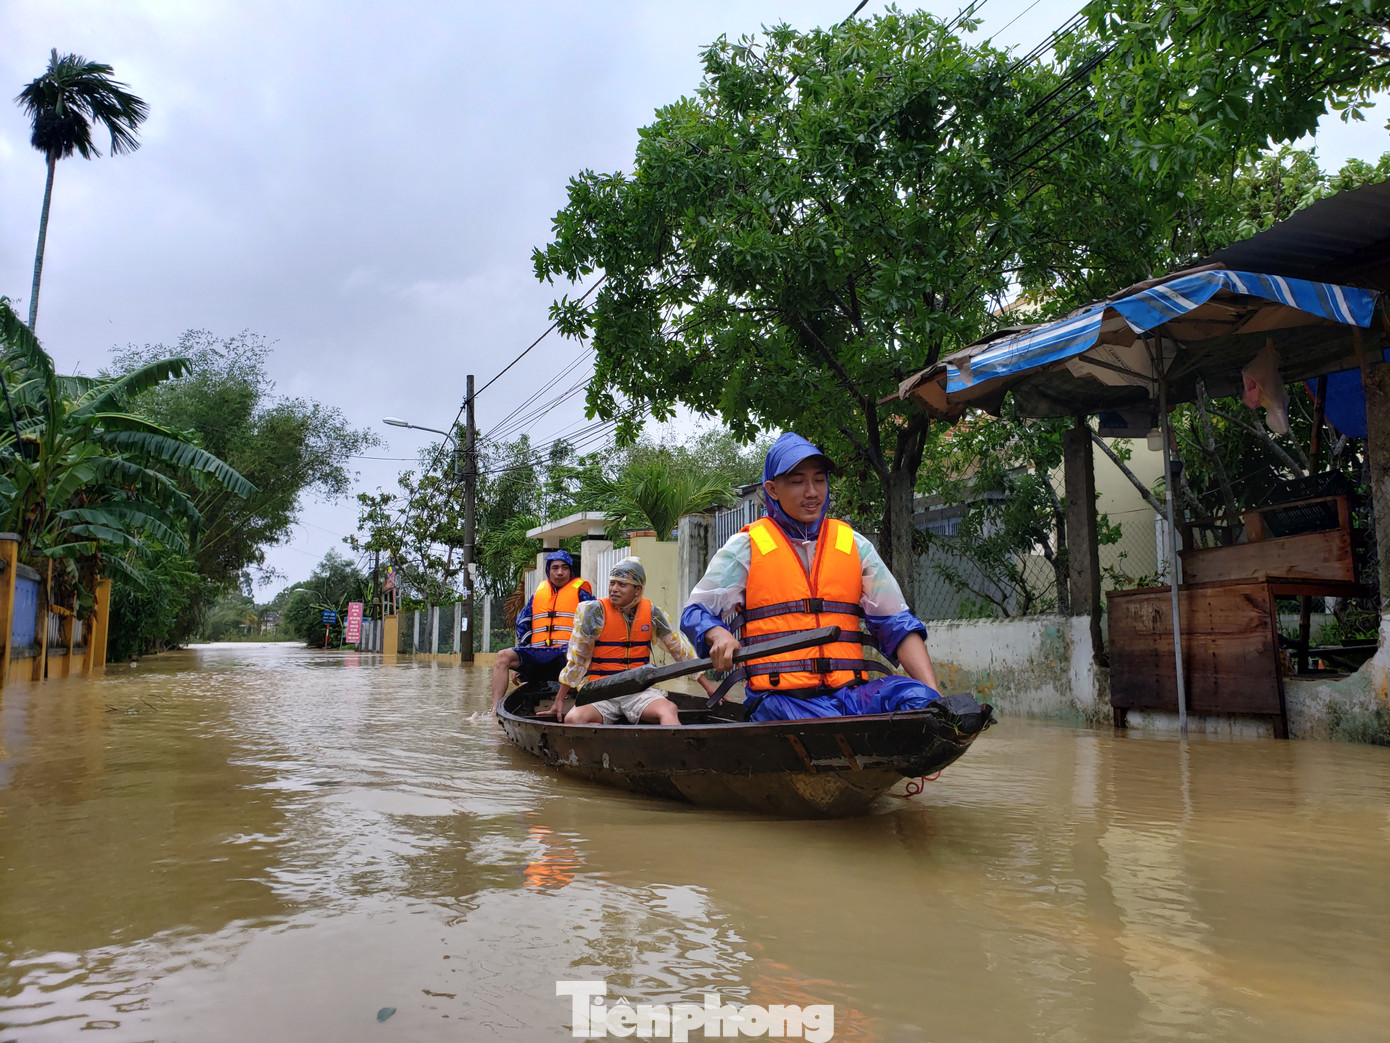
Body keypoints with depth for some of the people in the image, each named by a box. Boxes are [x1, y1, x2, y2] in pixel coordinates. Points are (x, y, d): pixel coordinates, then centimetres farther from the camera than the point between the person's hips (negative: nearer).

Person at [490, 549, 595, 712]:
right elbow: (522, 623, 25)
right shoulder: (539, 592, 22)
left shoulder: (580, 591, 11)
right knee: (504, 656, -18)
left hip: (567, 652, -4)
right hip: (537, 653, 5)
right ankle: (495, 710, -26)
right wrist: (523, 654, 13)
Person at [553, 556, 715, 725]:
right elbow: (576, 657, 0)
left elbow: (679, 648, 13)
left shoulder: (651, 613, 4)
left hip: (639, 690, 1)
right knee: (573, 718, -31)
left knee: (668, 710, -30)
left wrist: (705, 683, 13)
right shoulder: (596, 611, -4)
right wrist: (559, 699, 2)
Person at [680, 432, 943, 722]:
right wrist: (718, 635, -16)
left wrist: (934, 695, -3)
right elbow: (696, 613, 9)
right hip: (779, 696, -3)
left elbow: (896, 624, 12)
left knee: (914, 694, -28)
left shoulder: (854, 545, 16)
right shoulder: (745, 548, 8)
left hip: (848, 693, 3)